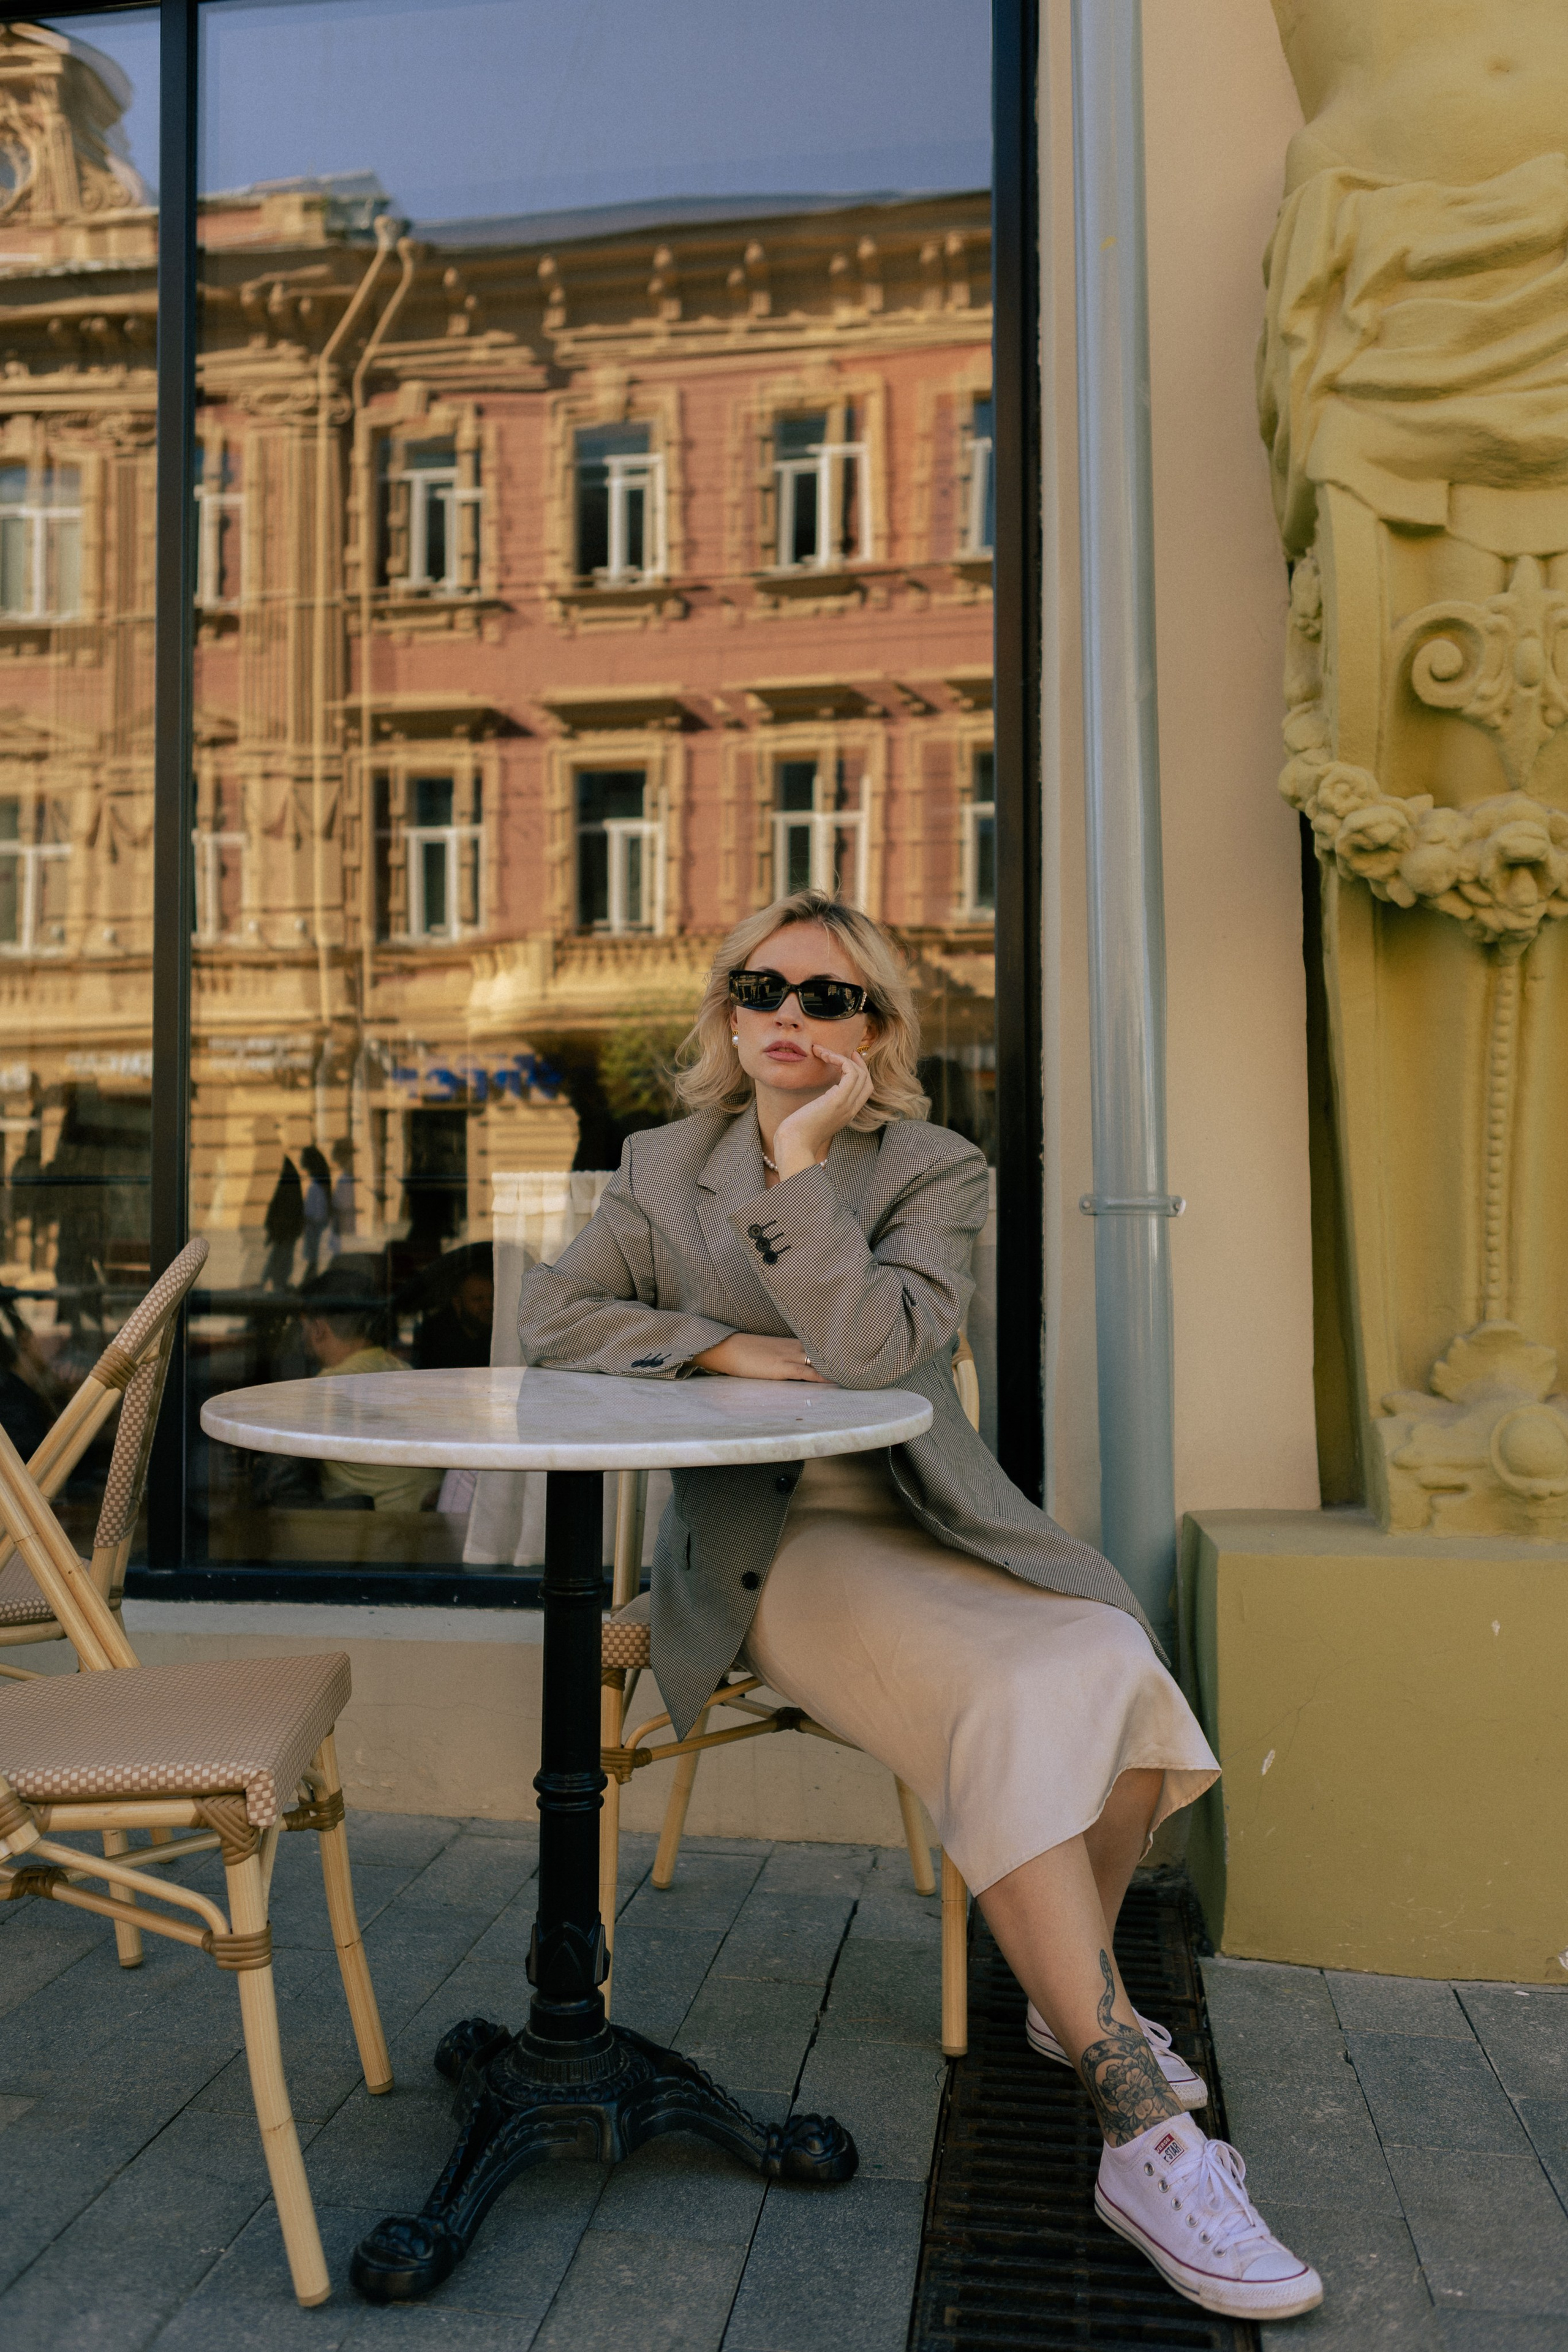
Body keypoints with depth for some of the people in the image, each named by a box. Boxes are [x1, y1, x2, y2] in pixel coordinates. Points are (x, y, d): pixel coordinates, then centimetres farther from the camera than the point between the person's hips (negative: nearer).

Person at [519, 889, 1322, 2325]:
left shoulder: (938, 1173, 3)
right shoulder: (666, 1168, 10)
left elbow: (874, 1346, -15)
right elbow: (549, 1316, 1)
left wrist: (799, 1163, -15)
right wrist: (721, 1347, -10)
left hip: (929, 1521, 2)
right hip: (770, 1547, -2)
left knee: (1116, 1669, -26)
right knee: (1015, 1710, -30)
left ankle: (1074, 1989, 5)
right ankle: (1148, 2134, -25)